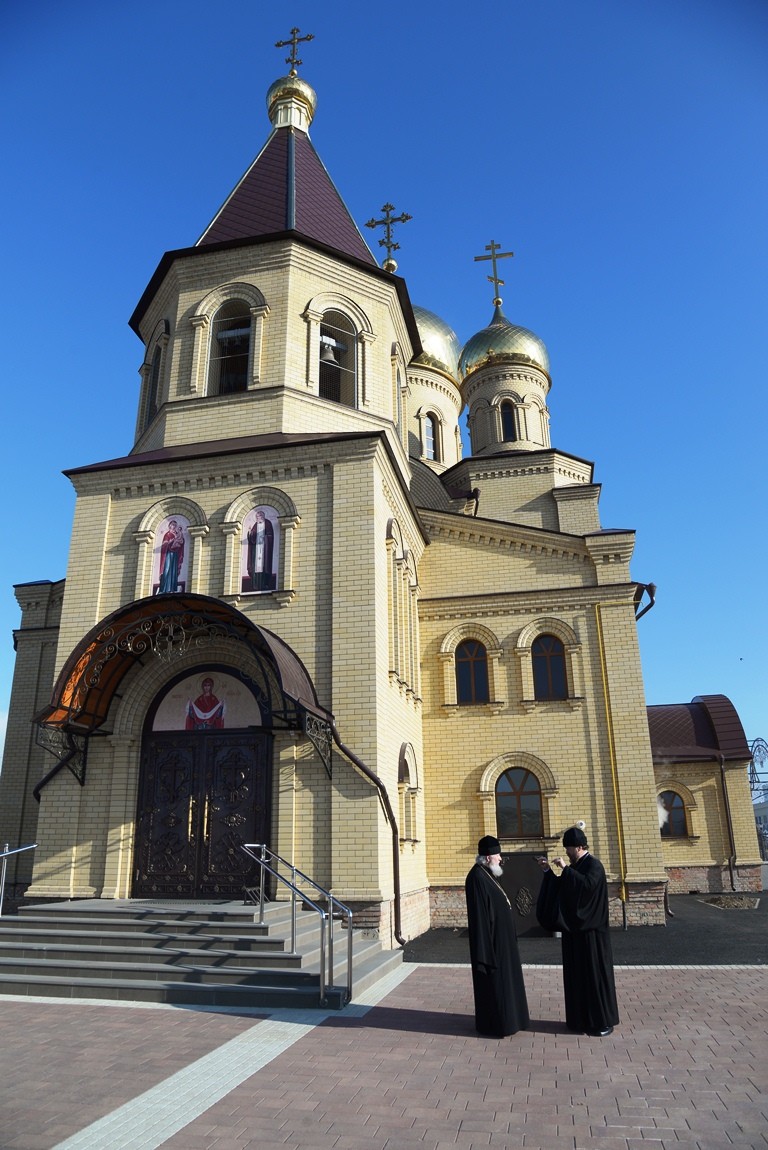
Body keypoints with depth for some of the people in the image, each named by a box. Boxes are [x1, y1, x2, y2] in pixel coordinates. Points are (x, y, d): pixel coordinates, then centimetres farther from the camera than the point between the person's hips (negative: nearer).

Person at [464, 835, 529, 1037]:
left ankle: (505, 1018, 29)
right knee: (493, 981, 1)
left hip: (502, 938, 10)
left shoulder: (490, 874, 9)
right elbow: (479, 914, -23)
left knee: (504, 979, 17)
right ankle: (492, 1024, 13)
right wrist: (486, 947, -22)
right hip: (491, 939, -10)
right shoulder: (477, 877, -22)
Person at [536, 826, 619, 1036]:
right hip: (575, 928, 8)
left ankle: (604, 1021, 9)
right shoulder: (575, 867, 12)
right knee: (577, 974, 11)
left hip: (591, 930, -8)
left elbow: (587, 884, -31)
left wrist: (565, 869, -27)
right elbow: (562, 888, 18)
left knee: (595, 973, -1)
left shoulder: (594, 865, -13)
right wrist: (548, 871, 7)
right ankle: (582, 1019, 20)